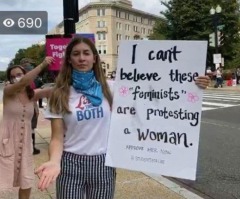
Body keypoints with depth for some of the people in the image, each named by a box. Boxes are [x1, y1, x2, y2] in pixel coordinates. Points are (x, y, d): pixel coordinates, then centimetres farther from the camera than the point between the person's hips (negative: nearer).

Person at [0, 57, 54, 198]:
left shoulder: (33, 94, 1)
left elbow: (51, 91, -16)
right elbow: (22, 83, -31)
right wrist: (42, 65, -37)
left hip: (25, 141, 4)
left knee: (27, 182, 14)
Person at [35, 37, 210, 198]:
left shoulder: (109, 88, -1)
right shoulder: (61, 94, -3)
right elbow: (57, 137, -5)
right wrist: (54, 161, -26)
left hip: (103, 163, 1)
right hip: (70, 163, 0)